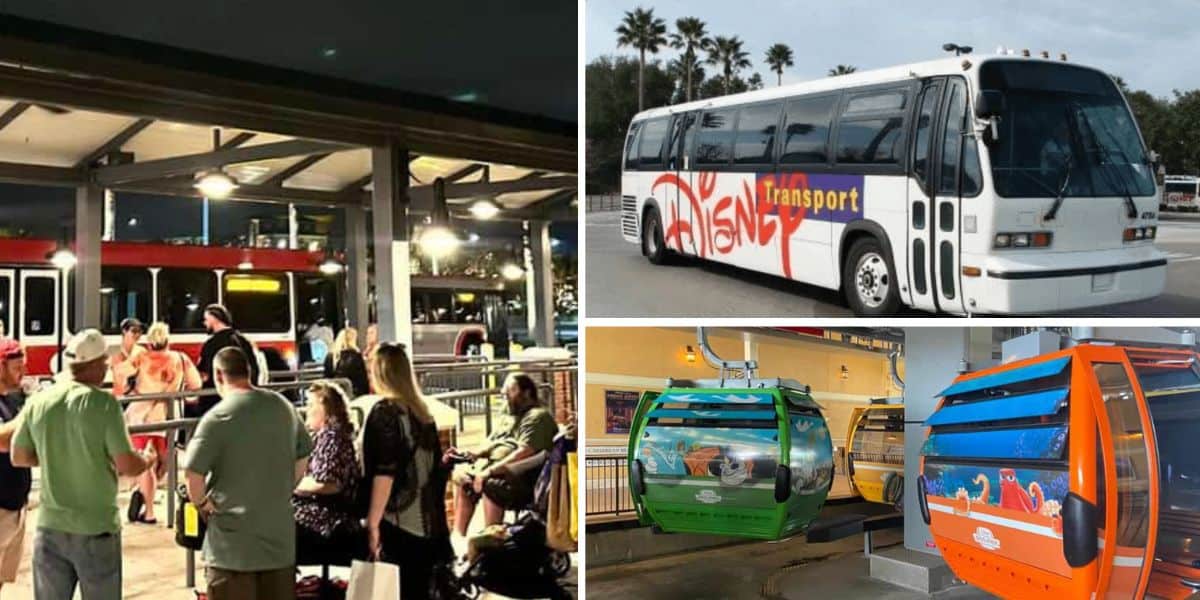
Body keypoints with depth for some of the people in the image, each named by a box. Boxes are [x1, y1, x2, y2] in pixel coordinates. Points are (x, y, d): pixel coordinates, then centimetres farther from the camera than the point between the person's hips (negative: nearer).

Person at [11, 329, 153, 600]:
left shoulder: (38, 401, -2)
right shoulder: (104, 403, -16)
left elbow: (19, 457, 9)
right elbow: (127, 466, -16)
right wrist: (148, 458, 5)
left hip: (50, 527, 4)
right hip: (96, 529, -4)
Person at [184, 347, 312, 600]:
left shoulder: (218, 417, -15)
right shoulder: (283, 406, 4)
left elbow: (194, 472, -18)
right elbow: (303, 457, 15)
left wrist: (202, 503, -1)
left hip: (233, 539, -5)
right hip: (280, 533, 5)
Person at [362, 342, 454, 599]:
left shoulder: (385, 411, -10)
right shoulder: (422, 410, 11)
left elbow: (385, 473, -17)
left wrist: (372, 523, -15)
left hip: (398, 524, -7)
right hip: (427, 523, 7)